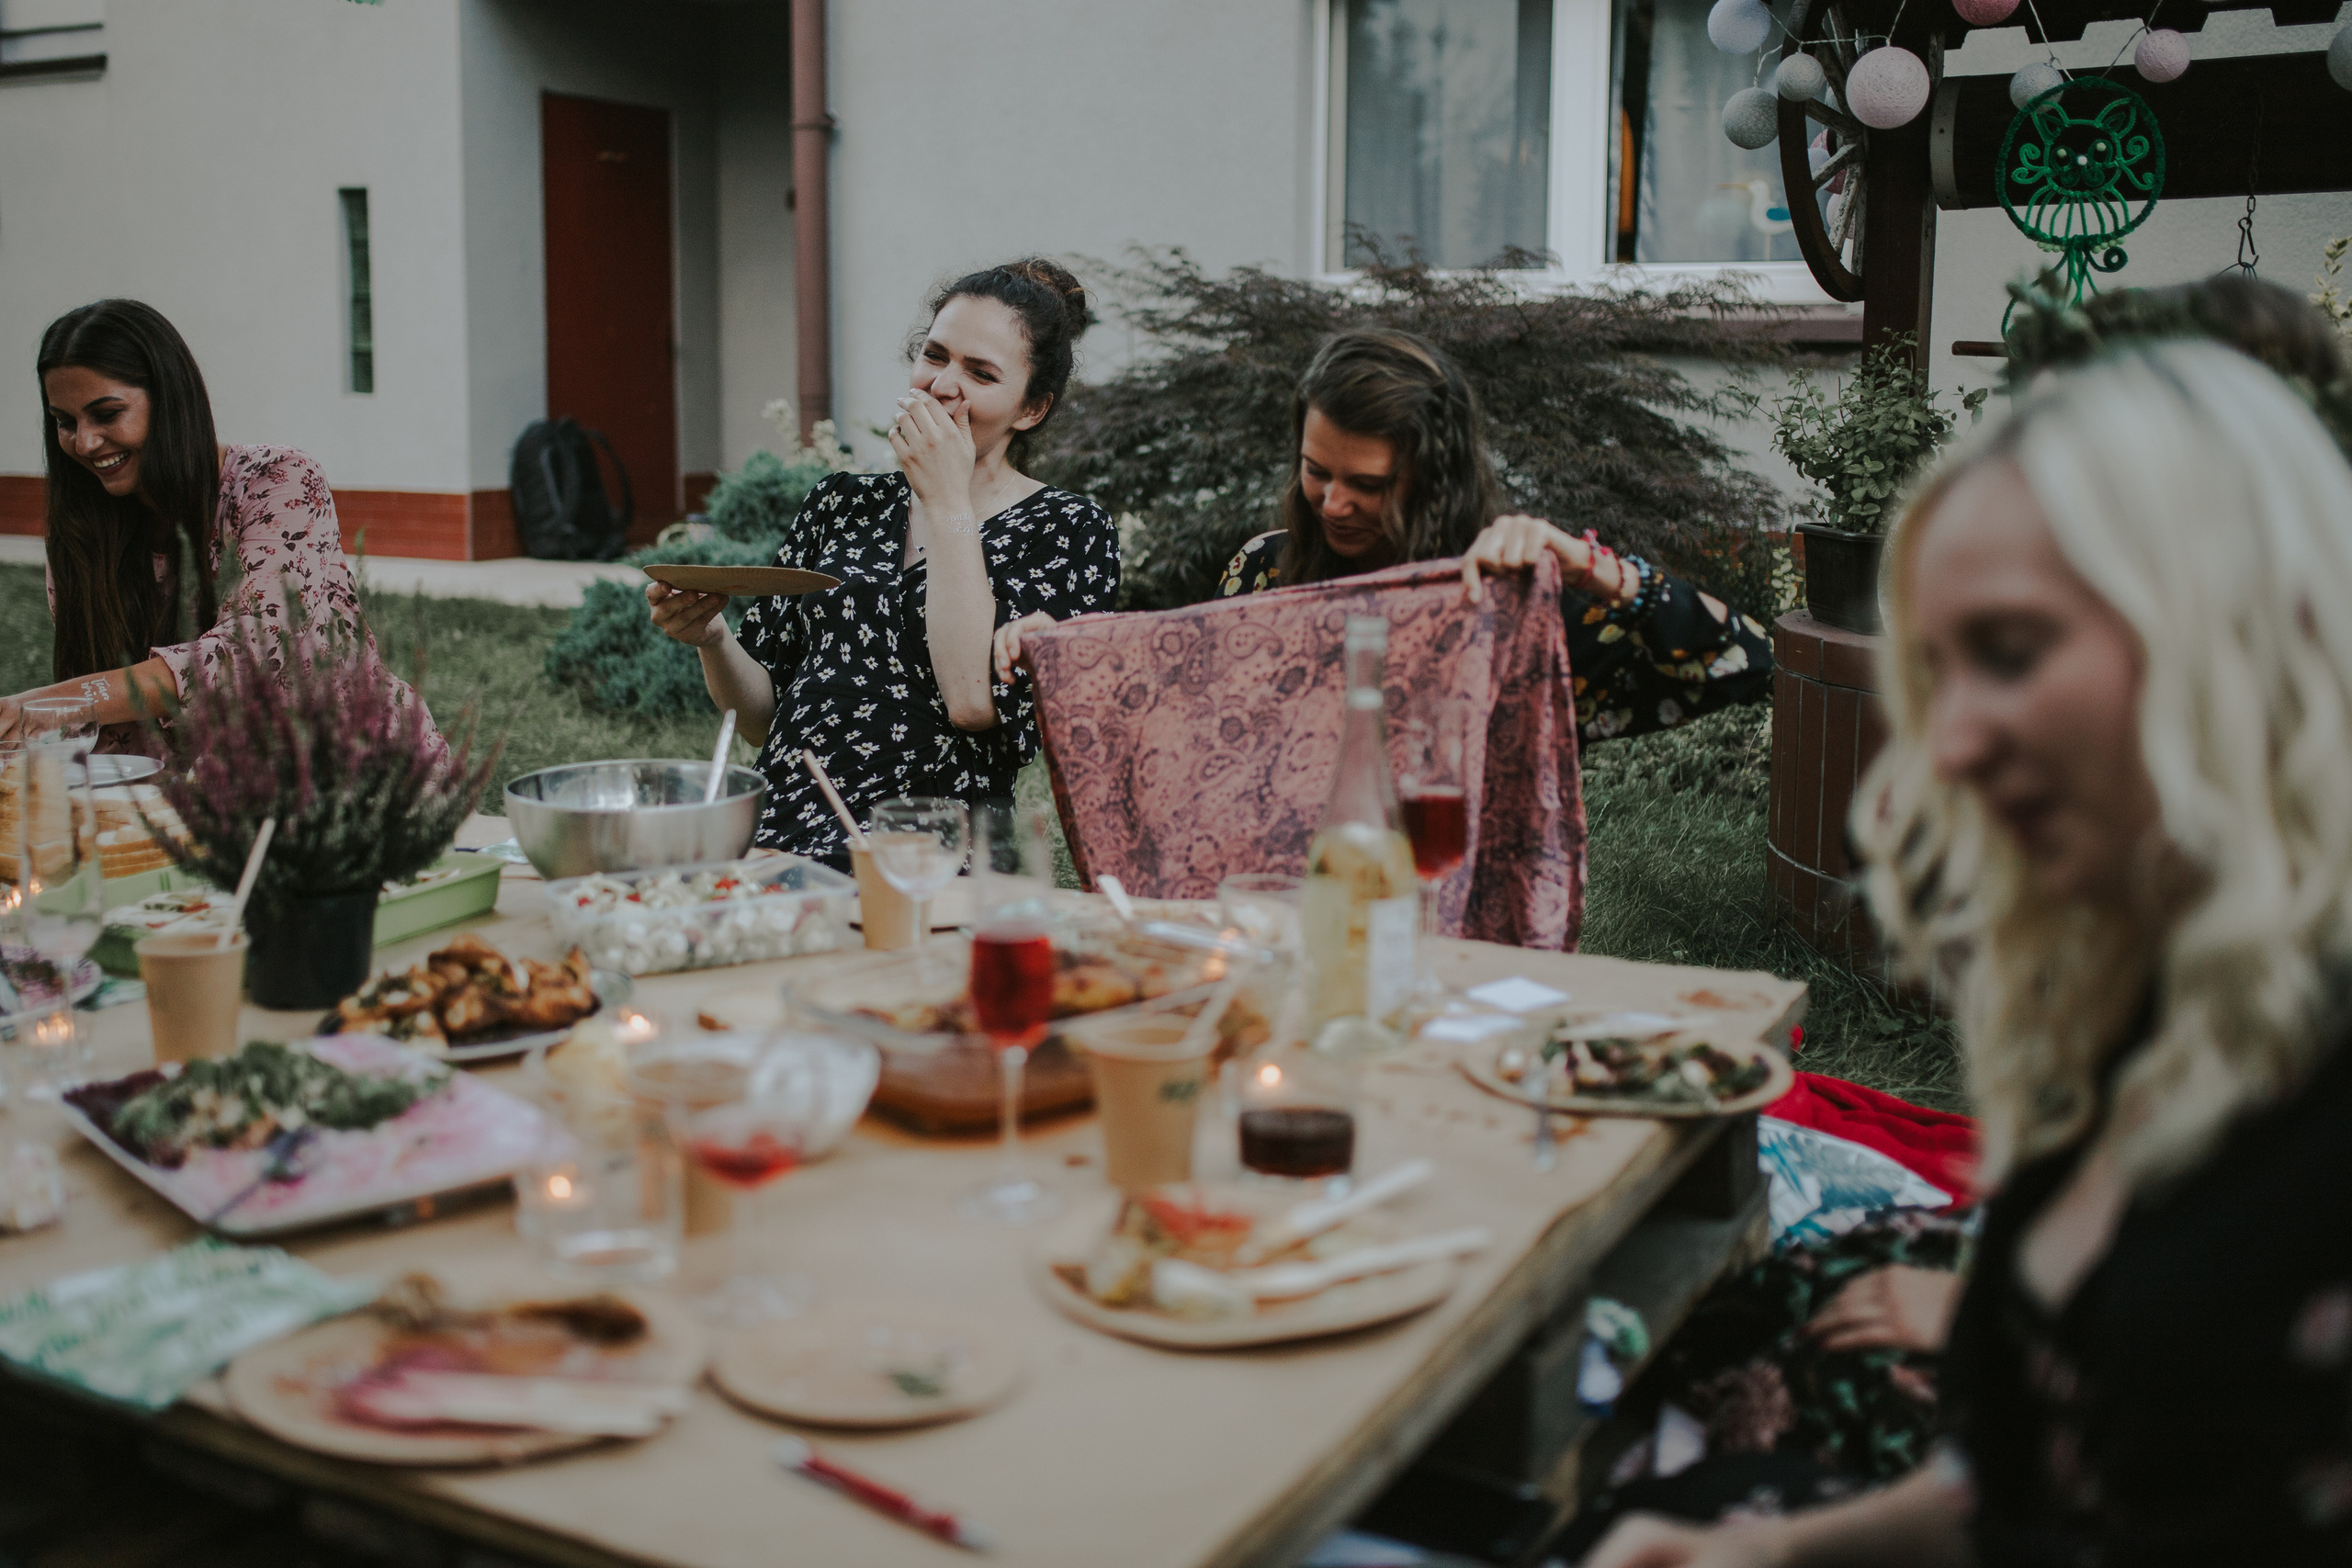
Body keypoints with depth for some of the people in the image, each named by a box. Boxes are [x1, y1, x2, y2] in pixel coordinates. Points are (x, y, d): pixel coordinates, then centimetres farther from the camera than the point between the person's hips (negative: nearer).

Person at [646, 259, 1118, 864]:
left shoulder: (1071, 530, 3)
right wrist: (710, 637, -4)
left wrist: (948, 501, -6)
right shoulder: (843, 504, 17)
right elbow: (761, 712, 18)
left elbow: (976, 701, -14)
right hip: (771, 842, 6)